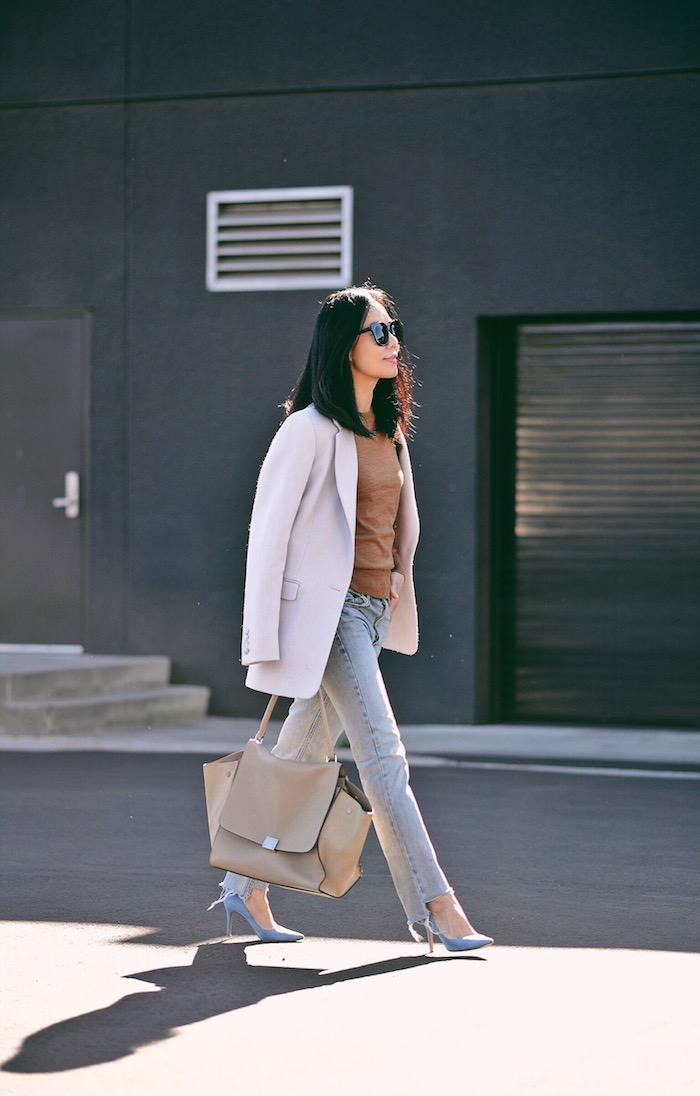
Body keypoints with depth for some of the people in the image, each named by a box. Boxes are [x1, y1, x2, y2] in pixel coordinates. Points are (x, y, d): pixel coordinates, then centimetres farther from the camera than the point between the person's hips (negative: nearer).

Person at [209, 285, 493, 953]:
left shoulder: (388, 429, 15)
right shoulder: (310, 429, -10)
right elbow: (268, 529, -11)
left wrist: (396, 579, 15)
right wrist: (264, 640, -14)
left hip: (372, 609, 8)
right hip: (327, 609, -8)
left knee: (304, 757, 12)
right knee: (382, 754, -11)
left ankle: (245, 886, 22)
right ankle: (432, 905, -11)